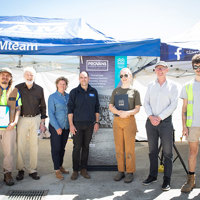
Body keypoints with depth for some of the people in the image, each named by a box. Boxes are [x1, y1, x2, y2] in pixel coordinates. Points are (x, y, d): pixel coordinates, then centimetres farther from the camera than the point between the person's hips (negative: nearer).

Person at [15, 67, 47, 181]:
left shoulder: (39, 89, 5)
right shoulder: (18, 88, 2)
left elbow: (43, 106, 11)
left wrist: (42, 121, 7)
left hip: (35, 119, 1)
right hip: (22, 119, -1)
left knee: (34, 145, 4)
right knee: (20, 145, -1)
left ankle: (33, 170, 14)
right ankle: (21, 170, 14)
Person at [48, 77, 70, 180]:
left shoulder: (68, 96, 6)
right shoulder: (52, 97, -5)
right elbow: (51, 114, -8)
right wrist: (57, 127, -14)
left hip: (66, 127, 4)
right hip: (55, 127, -4)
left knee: (62, 148, 14)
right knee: (56, 148, 1)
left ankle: (60, 166, 29)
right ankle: (57, 170, 11)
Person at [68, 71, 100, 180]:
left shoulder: (93, 92, 6)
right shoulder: (74, 92, -1)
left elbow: (97, 108, 11)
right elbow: (70, 109, -2)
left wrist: (97, 122, 5)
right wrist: (71, 124, -8)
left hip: (90, 124, 2)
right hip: (77, 124, -2)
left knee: (86, 147, 9)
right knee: (77, 147, 1)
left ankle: (84, 169, 21)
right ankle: (75, 170, 13)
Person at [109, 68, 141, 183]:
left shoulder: (135, 91, 5)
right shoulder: (116, 91, 13)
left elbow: (137, 109, -2)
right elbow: (111, 107, 5)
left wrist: (128, 113, -22)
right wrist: (119, 112, -16)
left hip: (129, 121, -3)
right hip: (117, 121, 3)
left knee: (129, 148, -2)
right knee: (119, 148, 7)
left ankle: (130, 172, 9)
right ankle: (121, 171, 17)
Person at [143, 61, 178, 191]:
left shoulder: (172, 86, 2)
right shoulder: (151, 86, 11)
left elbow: (173, 105, -6)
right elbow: (146, 103, 7)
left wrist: (160, 117, -14)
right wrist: (151, 116, -10)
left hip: (165, 122, -3)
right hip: (151, 122, 3)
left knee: (167, 152, 0)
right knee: (152, 151, 11)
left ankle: (167, 180, 10)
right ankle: (153, 176, 23)